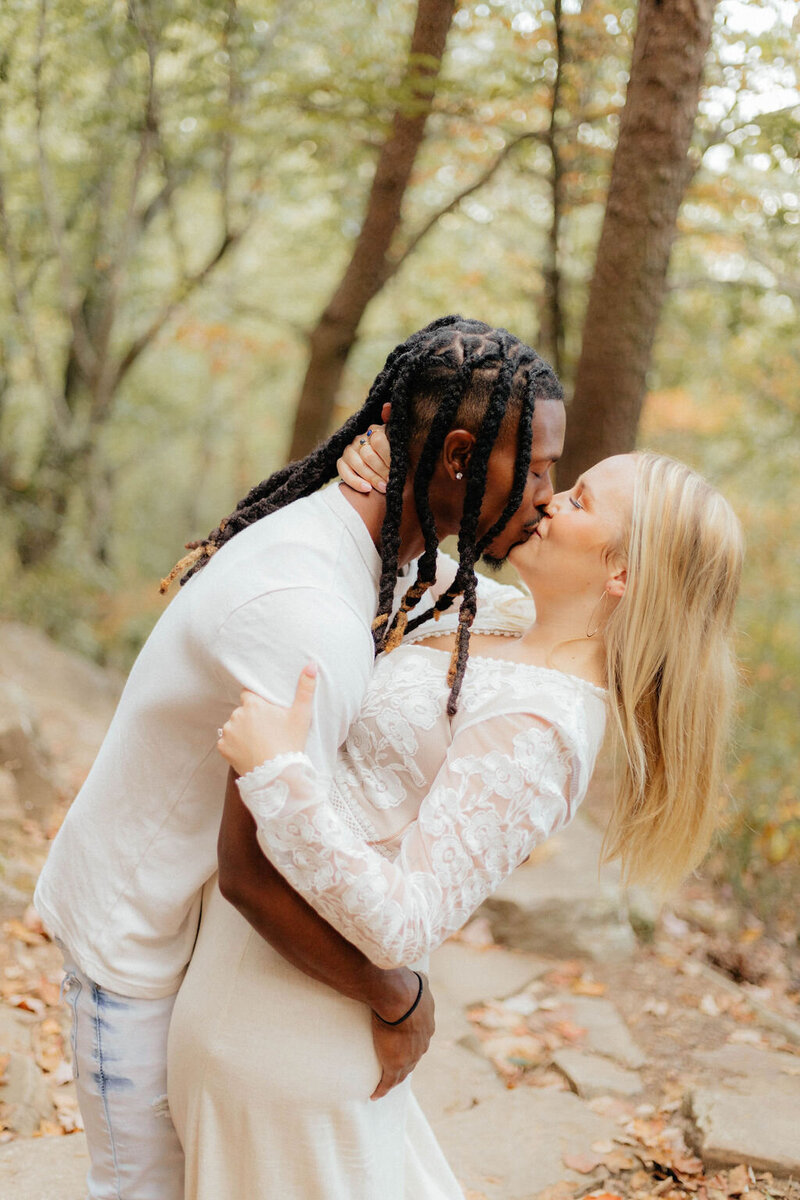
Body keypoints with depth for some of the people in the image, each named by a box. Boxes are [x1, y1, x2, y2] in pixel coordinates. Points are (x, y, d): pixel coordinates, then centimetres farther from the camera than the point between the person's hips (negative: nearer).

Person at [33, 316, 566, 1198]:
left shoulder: (338, 528, -4)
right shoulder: (312, 615, -36)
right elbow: (255, 869, -36)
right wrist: (397, 999, -23)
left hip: (185, 908, 8)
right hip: (133, 935, -8)